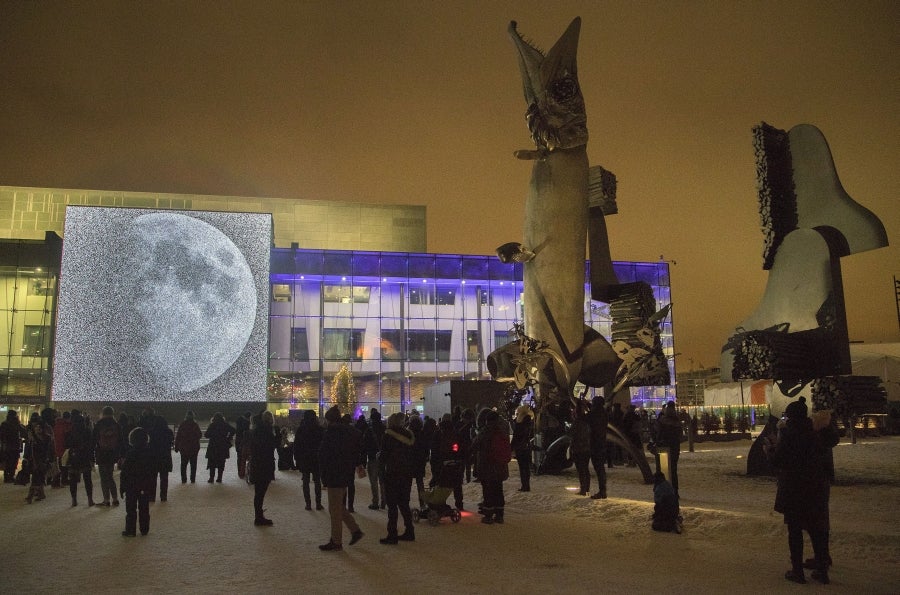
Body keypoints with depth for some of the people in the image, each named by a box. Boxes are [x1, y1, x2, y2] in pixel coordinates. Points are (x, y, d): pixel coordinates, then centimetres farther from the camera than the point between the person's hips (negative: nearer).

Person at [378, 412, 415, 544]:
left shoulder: (389, 434, -9)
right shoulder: (408, 435, 8)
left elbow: (384, 454, -10)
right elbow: (412, 454, 10)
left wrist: (380, 469, 1)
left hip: (393, 473, -6)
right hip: (407, 473, 6)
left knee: (392, 504, -1)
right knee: (404, 503, 16)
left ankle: (392, 535, -1)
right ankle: (409, 532, 19)